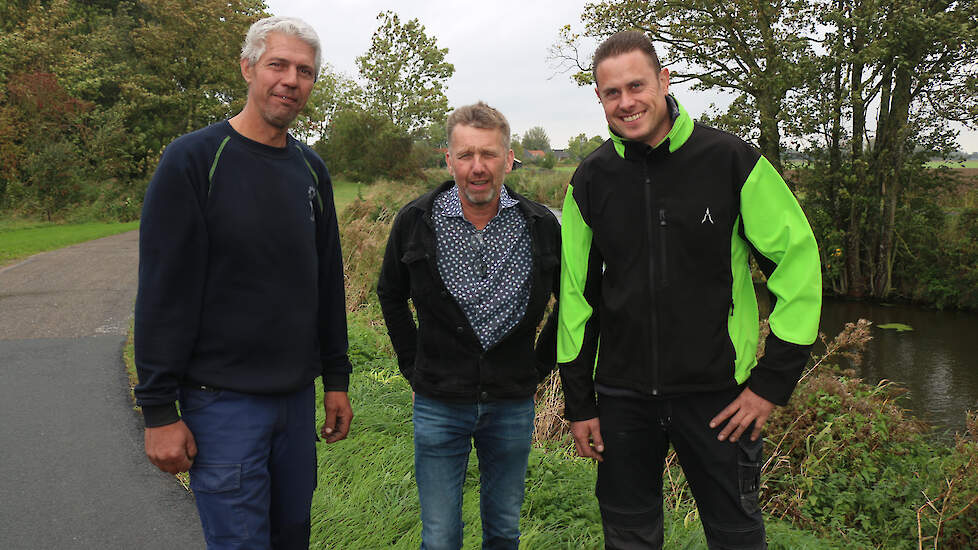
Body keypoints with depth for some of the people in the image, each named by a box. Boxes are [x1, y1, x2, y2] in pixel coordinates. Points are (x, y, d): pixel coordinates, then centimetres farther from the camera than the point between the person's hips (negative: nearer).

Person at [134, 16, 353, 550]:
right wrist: (159, 410, -13)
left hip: (298, 395, 6)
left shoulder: (311, 168, 8)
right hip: (223, 400, -6)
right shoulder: (192, 159, -10)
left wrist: (336, 379, 13)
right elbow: (162, 292, -12)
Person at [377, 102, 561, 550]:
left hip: (513, 405, 1)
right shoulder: (416, 221, -8)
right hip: (439, 404, -1)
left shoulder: (540, 225, -6)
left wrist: (541, 364, 4)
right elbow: (391, 296, 9)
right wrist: (413, 366, 4)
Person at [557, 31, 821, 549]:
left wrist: (774, 380, -8)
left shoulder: (730, 160, -8)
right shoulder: (591, 180, 0)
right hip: (621, 397, 3)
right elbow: (576, 293, 6)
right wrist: (579, 402, 6)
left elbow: (798, 260, -5)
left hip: (718, 393, -2)